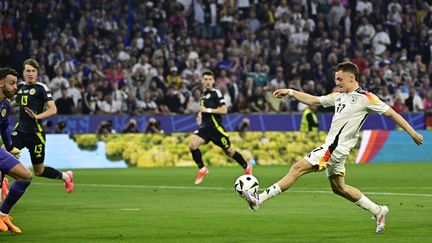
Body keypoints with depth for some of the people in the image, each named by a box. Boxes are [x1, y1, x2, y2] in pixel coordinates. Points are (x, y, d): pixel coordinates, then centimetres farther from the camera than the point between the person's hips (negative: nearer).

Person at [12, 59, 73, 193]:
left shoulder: (41, 88, -8)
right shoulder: (20, 86, 8)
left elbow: (53, 109, -17)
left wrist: (37, 116, -31)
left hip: (35, 133, -5)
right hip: (20, 131, 5)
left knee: (39, 171, 6)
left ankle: (65, 176, 32)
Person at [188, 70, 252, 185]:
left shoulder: (216, 93, -10)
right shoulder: (203, 94, 15)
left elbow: (224, 110, -16)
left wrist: (208, 110, -18)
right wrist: (200, 115, 14)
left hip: (215, 126, -6)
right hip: (205, 126, 6)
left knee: (228, 151, 7)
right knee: (192, 144, -16)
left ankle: (247, 167, 30)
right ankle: (202, 170, -1)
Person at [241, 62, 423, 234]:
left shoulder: (366, 98, -8)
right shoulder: (339, 95, 15)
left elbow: (391, 113, -4)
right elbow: (313, 100, 23)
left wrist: (412, 132, -5)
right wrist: (290, 92, 17)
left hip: (336, 148, -9)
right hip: (332, 147, 9)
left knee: (297, 169, -13)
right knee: (339, 187, 18)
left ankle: (259, 200, -15)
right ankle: (378, 211, 26)